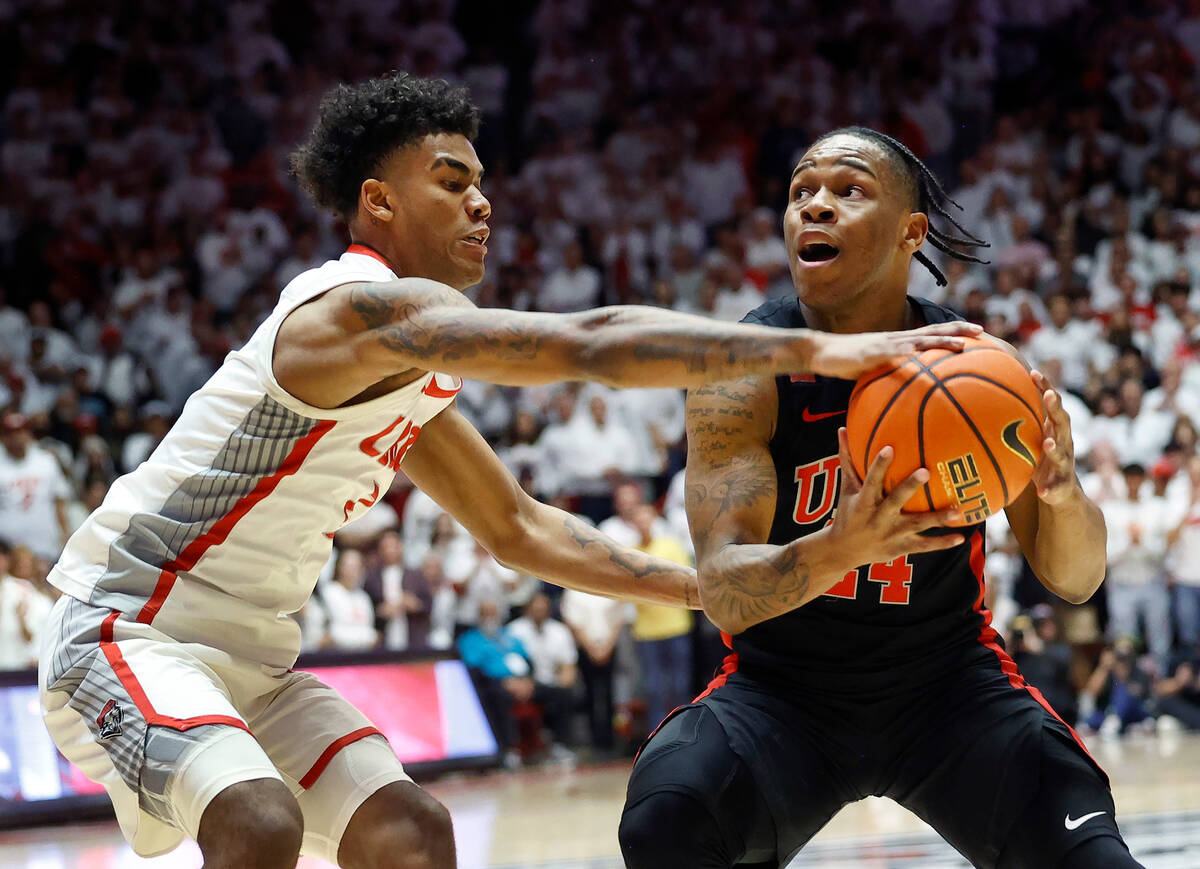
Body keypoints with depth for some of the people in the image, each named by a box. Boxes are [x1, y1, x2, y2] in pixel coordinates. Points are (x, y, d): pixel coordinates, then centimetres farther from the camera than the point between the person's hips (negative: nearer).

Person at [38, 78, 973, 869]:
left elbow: (518, 527, 21)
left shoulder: (411, 372, 11)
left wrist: (714, 588, 14)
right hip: (130, 635, -10)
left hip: (251, 658, 10)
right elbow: (590, 346, -33)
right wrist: (817, 350, -37)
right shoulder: (366, 309, -21)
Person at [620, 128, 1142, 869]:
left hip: (948, 681, 1)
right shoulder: (745, 372, -15)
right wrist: (836, 549, -46)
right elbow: (721, 593, -24)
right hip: (782, 690, -1)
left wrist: (1061, 493, -30)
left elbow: (1074, 582, -6)